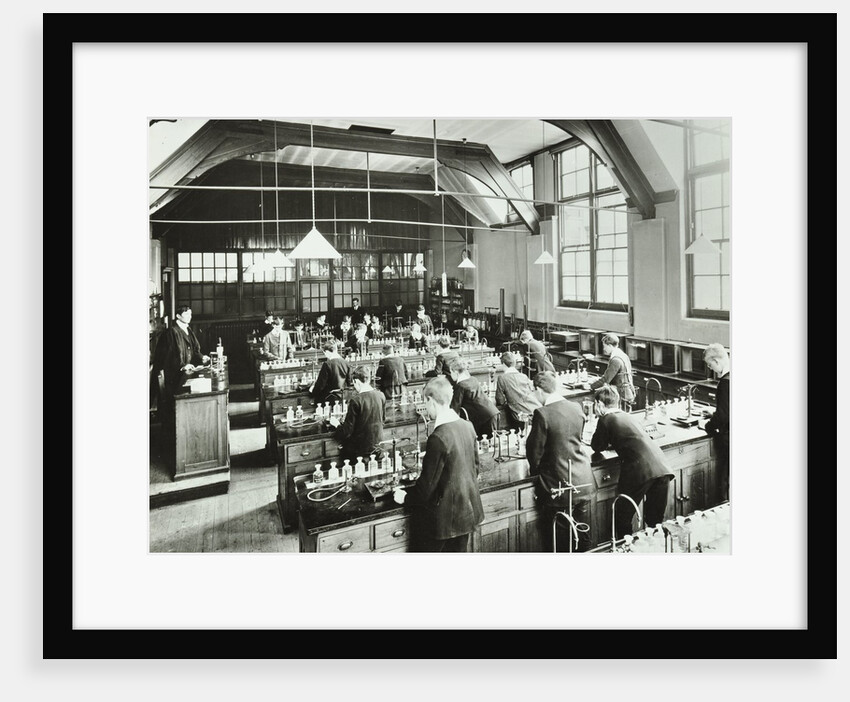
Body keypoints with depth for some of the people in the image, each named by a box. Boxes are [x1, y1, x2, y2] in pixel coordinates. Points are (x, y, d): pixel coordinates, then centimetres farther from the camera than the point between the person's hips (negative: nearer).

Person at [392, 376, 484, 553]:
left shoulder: (438, 438, -24)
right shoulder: (467, 426, -2)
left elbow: (427, 484, -20)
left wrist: (405, 497, -3)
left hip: (443, 516, -7)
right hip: (467, 510, 7)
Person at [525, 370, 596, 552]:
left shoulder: (542, 414, -17)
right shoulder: (576, 408, 2)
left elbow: (535, 451, -11)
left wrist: (535, 469, 9)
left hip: (560, 487, -6)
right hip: (584, 484, 6)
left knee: (560, 543, 8)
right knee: (584, 537, 17)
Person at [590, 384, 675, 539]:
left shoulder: (606, 419, 3)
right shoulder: (631, 417, 23)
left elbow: (597, 447, 13)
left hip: (640, 471, -7)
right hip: (663, 468, 7)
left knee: (622, 521, 10)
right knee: (655, 521, 20)